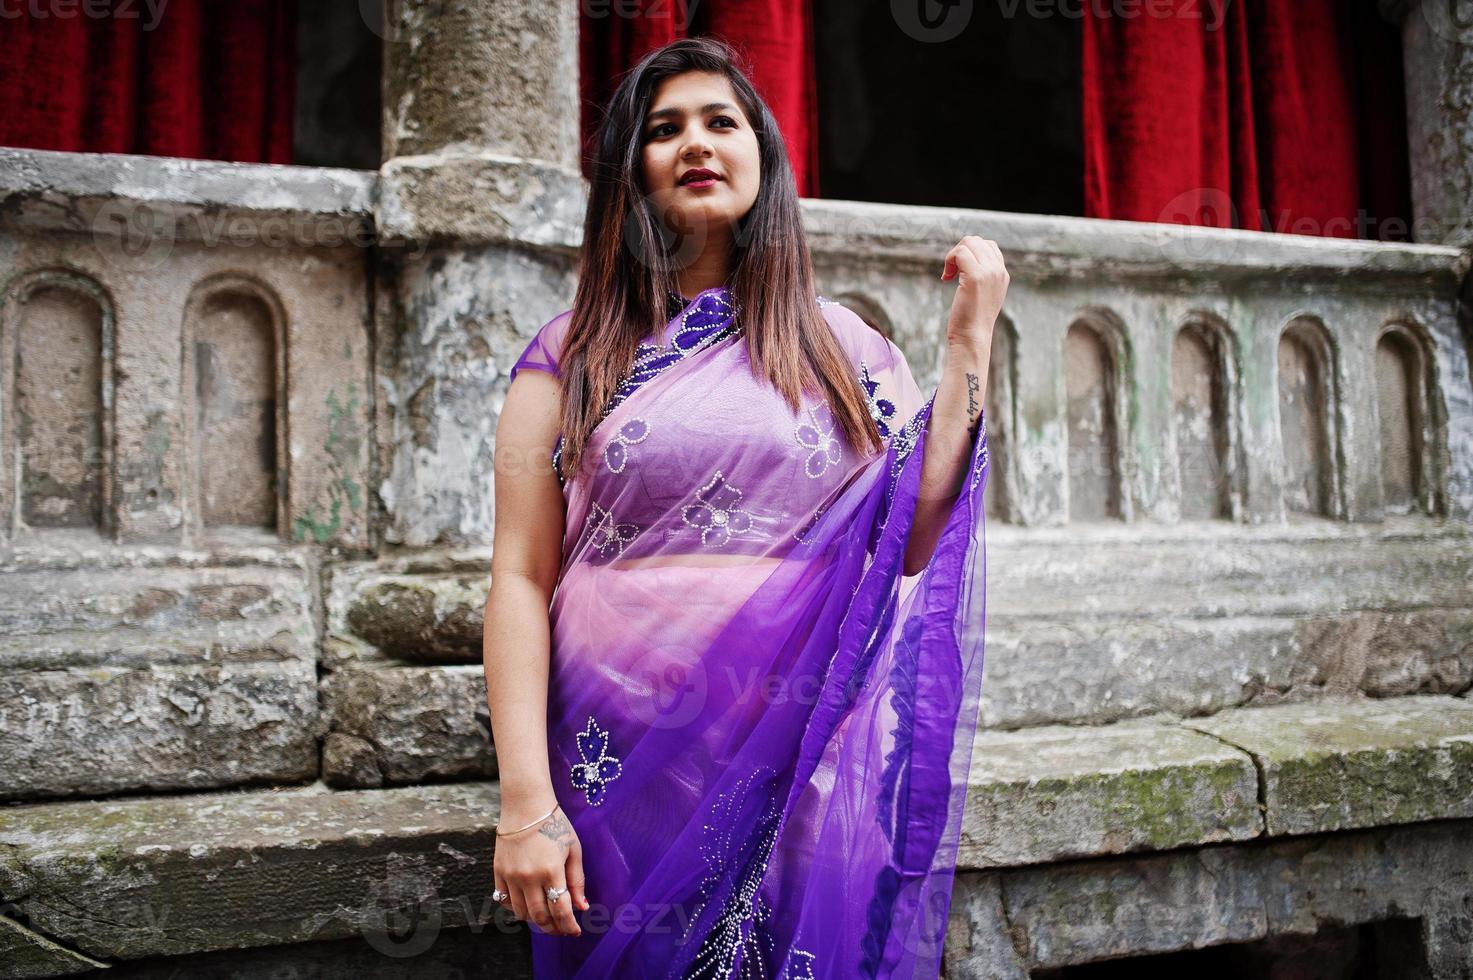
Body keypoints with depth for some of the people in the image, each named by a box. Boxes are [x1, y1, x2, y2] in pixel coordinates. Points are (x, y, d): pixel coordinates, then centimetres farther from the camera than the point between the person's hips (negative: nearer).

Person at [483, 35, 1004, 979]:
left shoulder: (841, 344, 8)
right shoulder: (572, 354, 3)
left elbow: (918, 543, -1)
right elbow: (522, 580, -2)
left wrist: (970, 341, -1)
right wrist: (526, 801, -10)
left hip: (805, 769, 1)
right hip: (626, 772, -1)